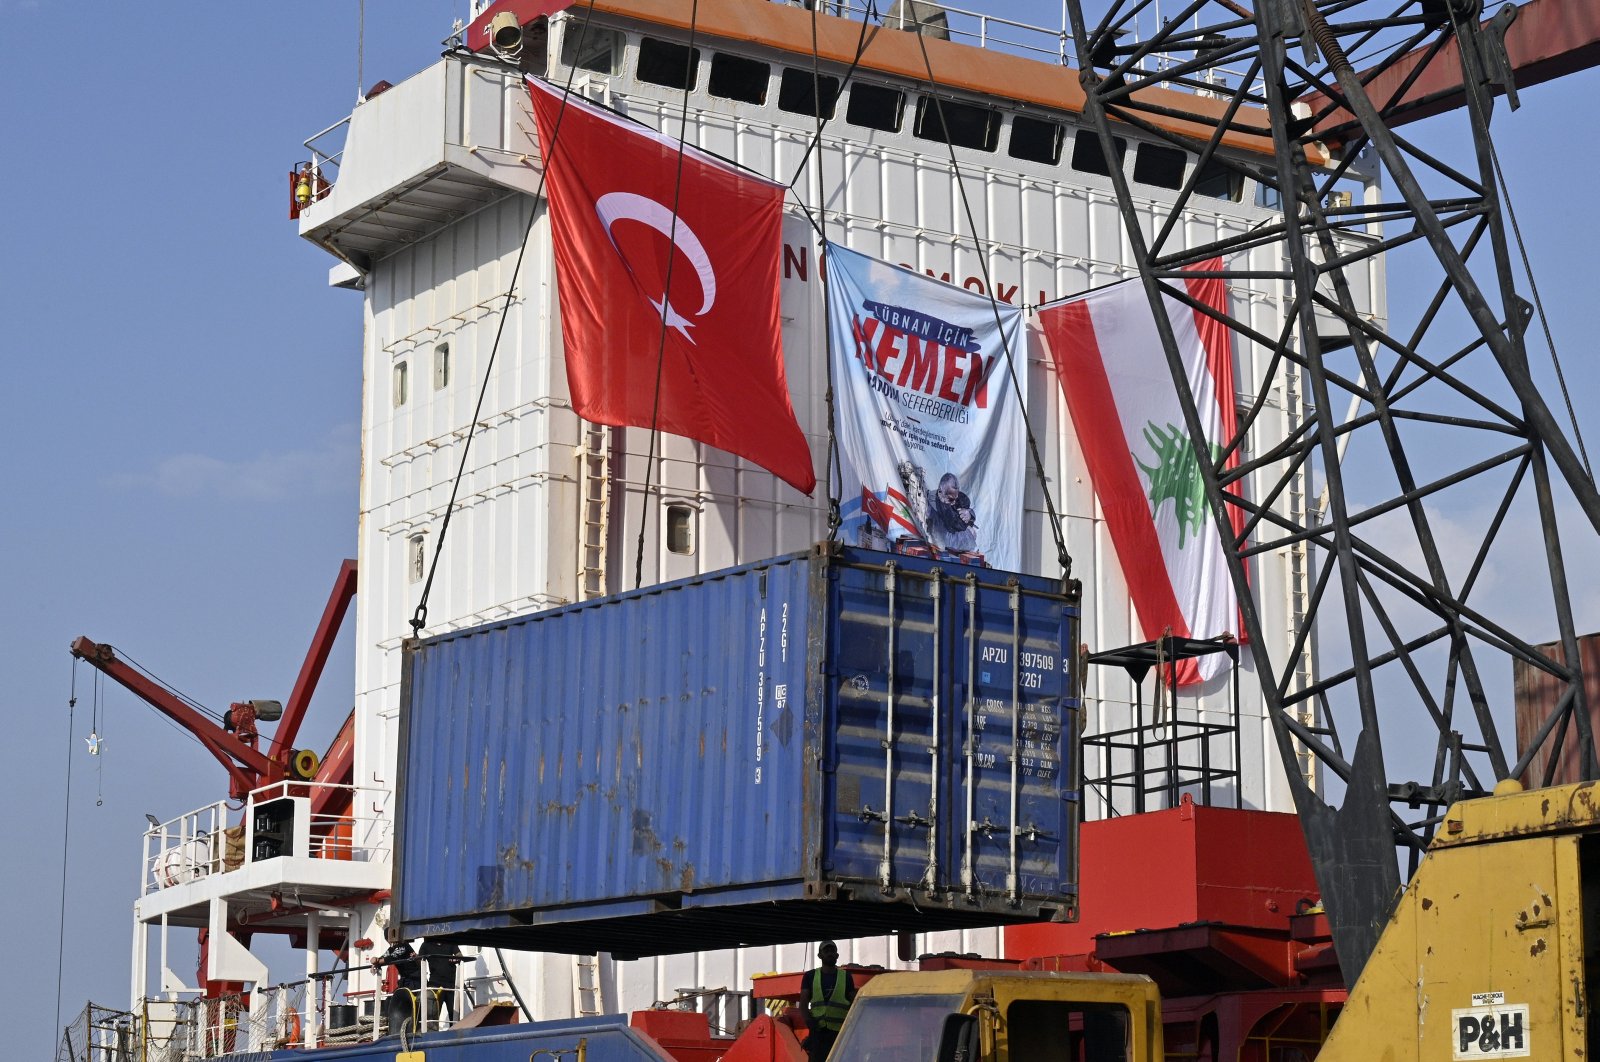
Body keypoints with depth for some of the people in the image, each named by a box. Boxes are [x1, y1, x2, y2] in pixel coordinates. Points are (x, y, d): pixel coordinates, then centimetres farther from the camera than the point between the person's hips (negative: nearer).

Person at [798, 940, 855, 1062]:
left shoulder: (845, 976, 11)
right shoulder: (810, 976, 12)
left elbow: (853, 1003, 10)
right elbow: (803, 1004, 7)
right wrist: (808, 1020, -12)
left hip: (840, 1033, -1)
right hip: (817, 1032, 1)